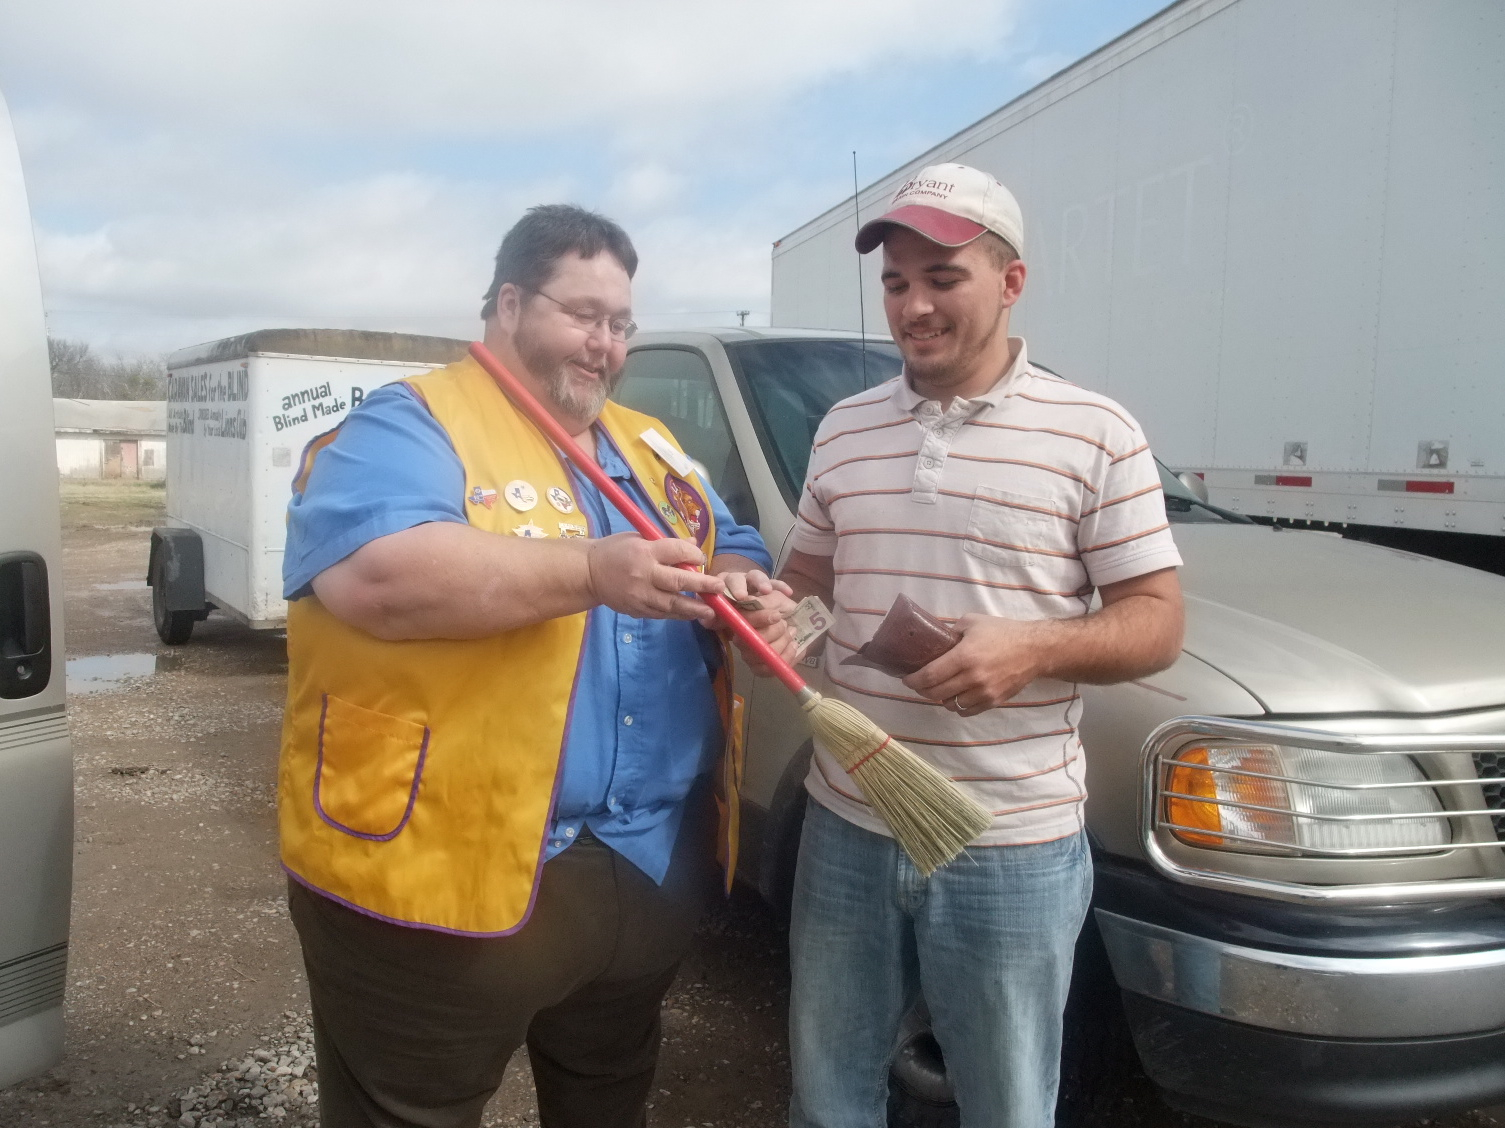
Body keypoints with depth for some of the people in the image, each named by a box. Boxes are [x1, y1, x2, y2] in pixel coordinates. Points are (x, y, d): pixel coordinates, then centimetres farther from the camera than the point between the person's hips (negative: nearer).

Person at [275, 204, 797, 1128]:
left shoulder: (651, 447, 14)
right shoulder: (410, 426, -10)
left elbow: (734, 554, 17)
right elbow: (369, 575, -27)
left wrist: (748, 591, -8)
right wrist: (588, 571, -32)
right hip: (443, 874, -6)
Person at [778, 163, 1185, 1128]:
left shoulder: (1095, 434, -6)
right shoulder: (843, 429, 8)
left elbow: (1158, 623, -6)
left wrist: (1034, 648, -24)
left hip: (1013, 847, -3)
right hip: (847, 826, 4)